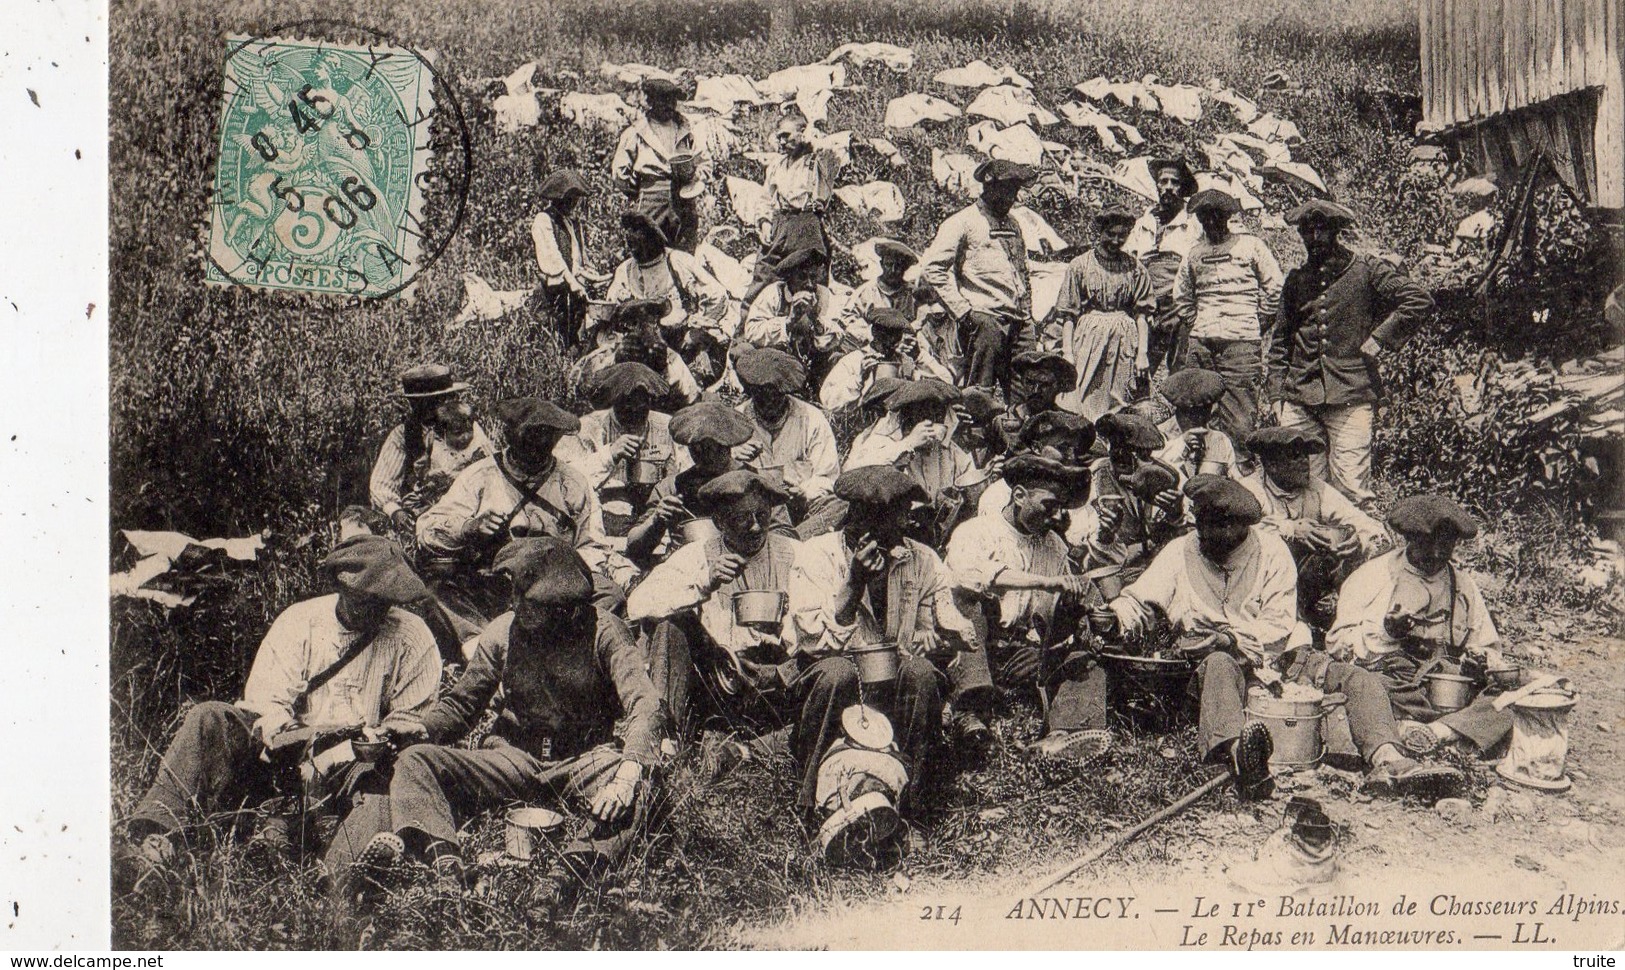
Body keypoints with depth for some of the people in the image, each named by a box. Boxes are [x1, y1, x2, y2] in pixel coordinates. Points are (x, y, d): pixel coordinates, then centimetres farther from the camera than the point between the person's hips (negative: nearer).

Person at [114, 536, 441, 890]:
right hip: (287, 751, 2)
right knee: (209, 718, -21)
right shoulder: (299, 621, 6)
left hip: (357, 763, -2)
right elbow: (267, 700, -2)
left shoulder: (412, 638, 1)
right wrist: (282, 737, -24)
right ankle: (155, 838, -34)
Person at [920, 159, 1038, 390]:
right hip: (984, 318, -7)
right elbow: (931, 267, -9)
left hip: (1018, 322, 7)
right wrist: (962, 310, -11)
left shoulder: (1013, 225, 21)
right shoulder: (964, 222, -2)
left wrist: (1028, 316, 18)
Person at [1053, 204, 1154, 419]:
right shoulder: (1080, 266, 3)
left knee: (1118, 407, 0)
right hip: (1088, 341, -1)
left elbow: (1140, 314, 7)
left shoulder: (1135, 268, 7)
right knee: (1083, 403, -7)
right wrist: (1067, 353, -5)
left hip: (1124, 343, 1)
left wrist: (1142, 353, -1)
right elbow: (1068, 315, 3)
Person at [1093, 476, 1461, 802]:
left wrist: (1230, 638, -24)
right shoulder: (1180, 553, 1)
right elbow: (1139, 599, -2)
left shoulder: (1270, 551, -1)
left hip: (1284, 658, 2)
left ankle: (1386, 763, -39)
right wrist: (1115, 616, -25)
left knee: (1362, 680, -17)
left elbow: (1279, 625, -7)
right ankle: (1238, 758, -64)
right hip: (1230, 665, -2)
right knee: (1219, 666, -38)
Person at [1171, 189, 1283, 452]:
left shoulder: (1250, 245, 4)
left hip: (1241, 341, -4)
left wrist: (1258, 326, 5)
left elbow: (1274, 286, 6)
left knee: (1240, 416, -8)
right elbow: (1181, 294, 28)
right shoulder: (1195, 251, 15)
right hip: (1201, 342, 4)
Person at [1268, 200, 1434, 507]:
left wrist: (1379, 340, -6)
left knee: (1351, 490, -8)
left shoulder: (1366, 270, 4)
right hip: (1299, 401, 4)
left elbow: (1420, 300, -2)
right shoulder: (1296, 280, 16)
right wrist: (1278, 395, 12)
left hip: (1350, 397, -4)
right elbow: (1280, 342, 21)